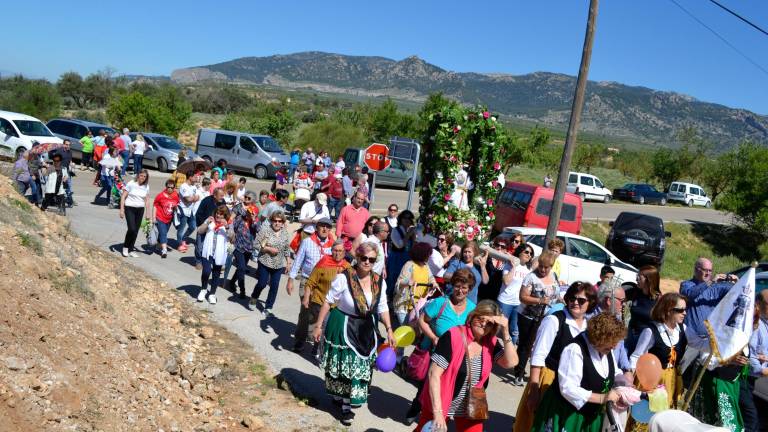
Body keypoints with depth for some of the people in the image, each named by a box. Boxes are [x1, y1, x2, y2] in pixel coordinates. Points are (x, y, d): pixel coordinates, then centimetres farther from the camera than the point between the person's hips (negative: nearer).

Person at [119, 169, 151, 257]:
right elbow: (123, 196, -6)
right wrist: (122, 210, -11)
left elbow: (147, 200, 10)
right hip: (130, 208, -4)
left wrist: (148, 213, 8)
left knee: (136, 231, 5)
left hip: (140, 210, 4)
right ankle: (125, 247, 8)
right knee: (132, 229, -14)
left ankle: (131, 250, 17)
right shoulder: (131, 184, -7)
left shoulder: (146, 187, 5)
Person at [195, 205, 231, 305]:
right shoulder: (210, 221, 5)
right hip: (208, 252, 0)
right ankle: (203, 289, 13)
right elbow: (199, 231, 0)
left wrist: (227, 227, -24)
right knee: (206, 271, -14)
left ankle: (212, 294, 28)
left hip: (219, 254, 0)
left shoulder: (228, 225, 1)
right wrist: (206, 223, -15)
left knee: (216, 275, 10)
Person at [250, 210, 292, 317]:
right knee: (262, 283, 2)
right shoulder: (265, 230, -10)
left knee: (274, 286, 4)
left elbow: (287, 249, 11)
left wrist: (288, 262, 10)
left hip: (279, 265, 3)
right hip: (265, 262, -3)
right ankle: (254, 297, 34)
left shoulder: (285, 233, 3)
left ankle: (268, 308, 15)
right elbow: (256, 244, -10)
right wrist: (269, 249, -18)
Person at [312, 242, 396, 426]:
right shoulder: (344, 278, -21)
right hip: (342, 326, -4)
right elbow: (328, 302, -12)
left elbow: (382, 308, 5)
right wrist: (318, 326, -9)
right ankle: (340, 398, 31)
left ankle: (347, 405, 25)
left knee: (359, 366, 9)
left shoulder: (379, 282, -6)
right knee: (342, 364, 6)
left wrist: (389, 330, -2)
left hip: (365, 329, 5)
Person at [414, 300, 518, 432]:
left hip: (470, 409, 3)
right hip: (438, 405, -3)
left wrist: (505, 332, -21)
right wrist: (437, 412, -26)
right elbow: (434, 375, -21)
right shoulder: (453, 337, -19)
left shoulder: (491, 343, -3)